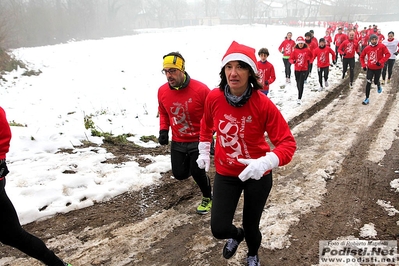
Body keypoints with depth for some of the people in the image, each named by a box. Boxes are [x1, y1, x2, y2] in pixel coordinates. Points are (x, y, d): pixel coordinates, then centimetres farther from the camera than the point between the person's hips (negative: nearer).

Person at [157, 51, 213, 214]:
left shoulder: (200, 89, -23)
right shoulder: (162, 91, -9)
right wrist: (163, 131, -2)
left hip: (199, 140, -4)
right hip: (177, 141, 5)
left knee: (197, 172, -7)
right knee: (179, 174, 9)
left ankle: (208, 198, 24)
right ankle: (192, 164, 47)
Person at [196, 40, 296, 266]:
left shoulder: (263, 104, -25)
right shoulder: (214, 98, -15)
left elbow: (288, 143, -23)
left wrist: (265, 162, -39)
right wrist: (204, 151, 11)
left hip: (258, 175, -2)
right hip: (225, 173, 2)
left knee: (251, 226, 14)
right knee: (219, 229, 0)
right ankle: (237, 234, 42)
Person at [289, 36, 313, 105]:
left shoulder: (307, 50, -2)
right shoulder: (295, 51, -3)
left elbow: (311, 56, 16)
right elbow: (291, 58, -4)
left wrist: (309, 61, 6)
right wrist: (293, 61, -24)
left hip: (304, 69, -2)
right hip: (296, 69, 3)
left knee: (301, 84, -12)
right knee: (298, 83, 15)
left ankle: (299, 98, -14)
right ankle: (300, 94, 40)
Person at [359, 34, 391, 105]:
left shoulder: (382, 46, -11)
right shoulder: (367, 48, -5)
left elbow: (388, 54, -13)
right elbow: (362, 57, 7)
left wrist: (381, 62, -23)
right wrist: (364, 65, -2)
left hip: (378, 68, -1)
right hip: (370, 68, 1)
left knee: (376, 82, 13)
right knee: (368, 83, -6)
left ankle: (379, 86, 52)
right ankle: (367, 99, -1)